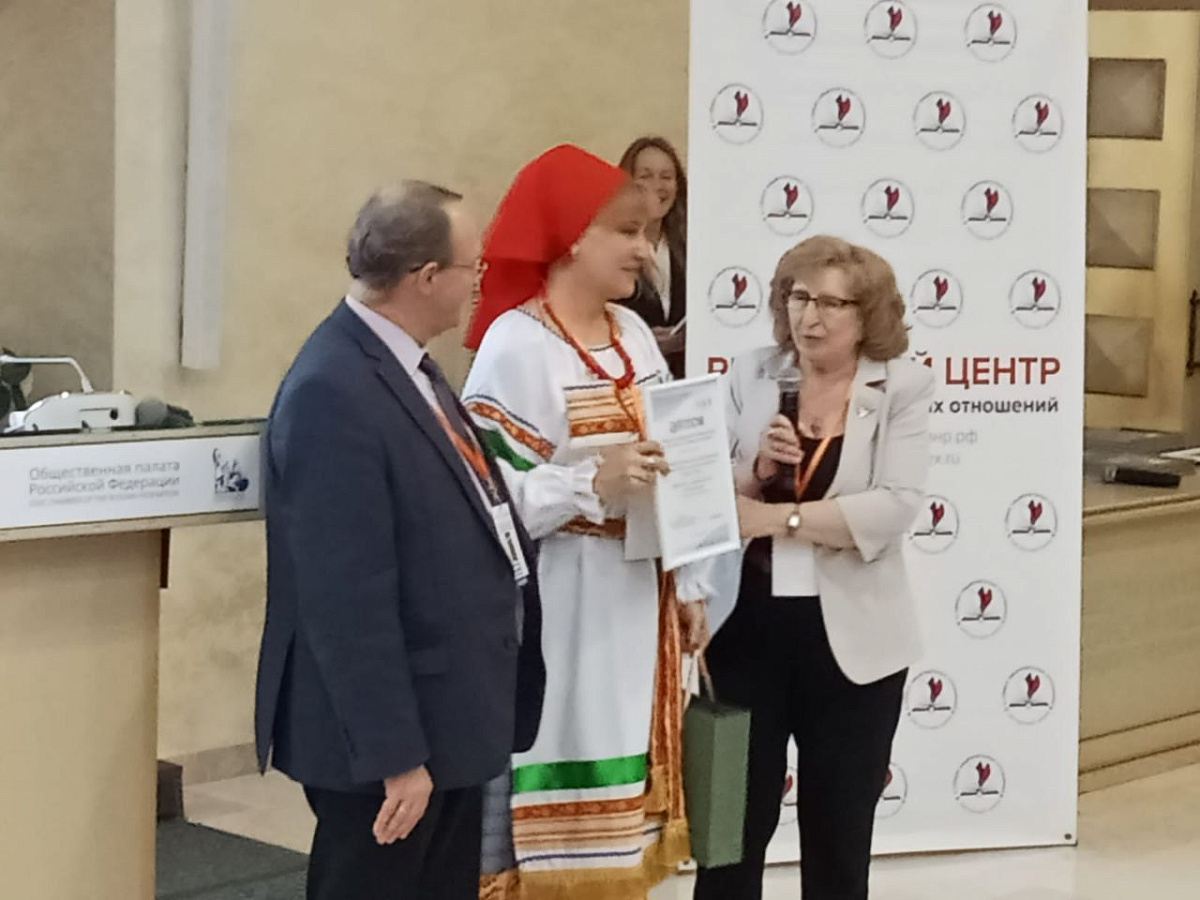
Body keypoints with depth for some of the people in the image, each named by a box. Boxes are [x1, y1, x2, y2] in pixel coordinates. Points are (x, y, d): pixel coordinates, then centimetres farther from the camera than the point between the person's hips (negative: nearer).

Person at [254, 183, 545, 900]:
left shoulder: (403, 361, 9)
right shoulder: (334, 392, -22)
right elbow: (347, 597, -25)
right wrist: (395, 753, -23)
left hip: (449, 720, 10)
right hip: (389, 737, -10)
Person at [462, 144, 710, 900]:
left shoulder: (633, 333, 10)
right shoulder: (515, 343, -13)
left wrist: (688, 584, 12)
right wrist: (595, 484, -28)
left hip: (637, 598, 8)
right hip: (561, 608, -7)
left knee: (619, 809, 15)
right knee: (563, 812, -3)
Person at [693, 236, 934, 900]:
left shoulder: (901, 386, -4)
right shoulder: (749, 376, 2)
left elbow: (897, 505, -17)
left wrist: (779, 517, -20)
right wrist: (757, 468, -18)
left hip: (852, 638, -1)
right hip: (749, 628, 1)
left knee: (840, 833, 14)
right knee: (734, 821, 9)